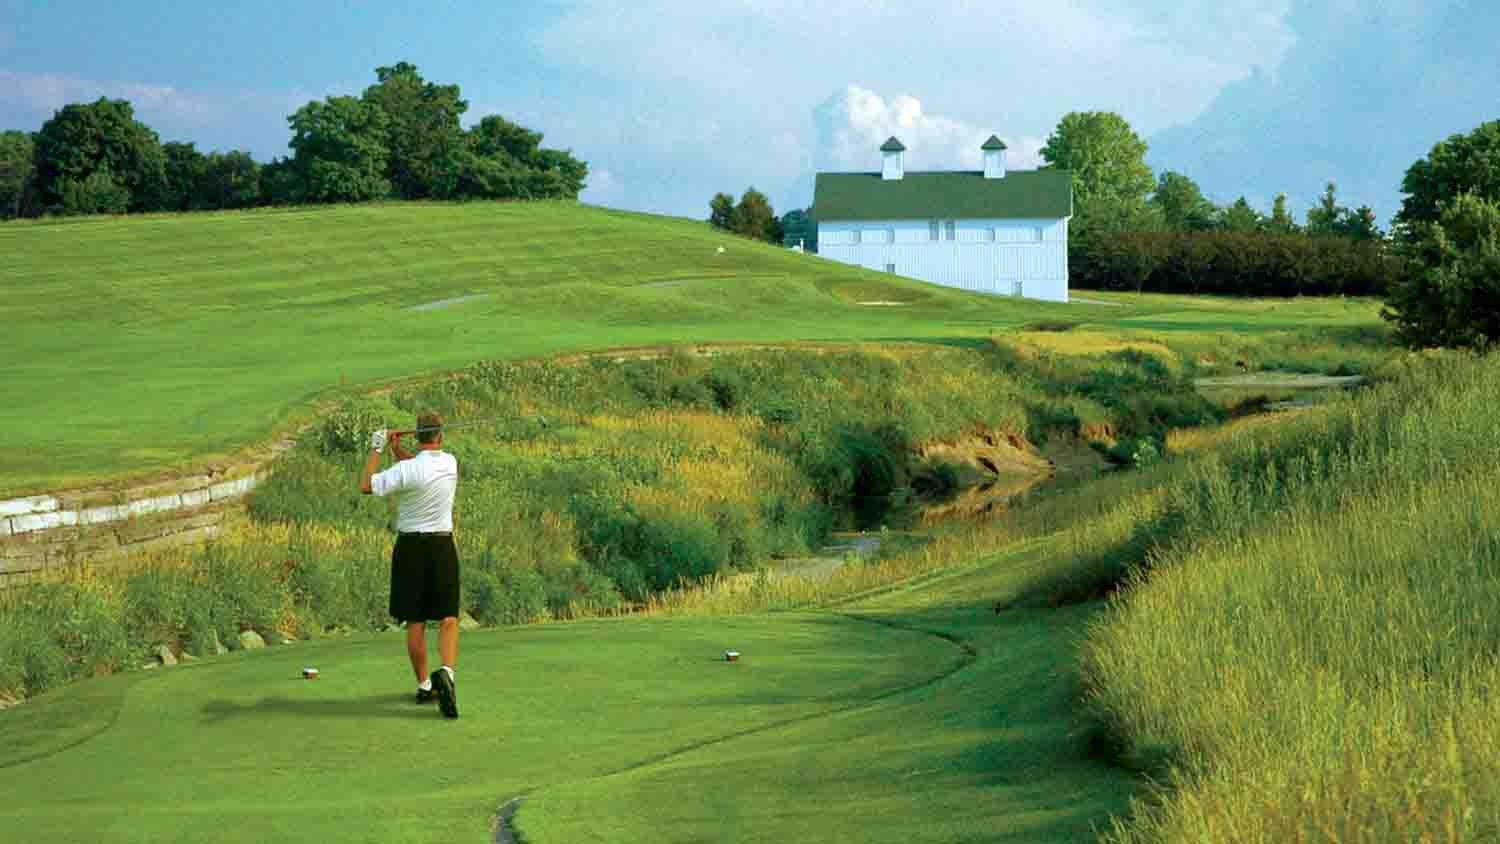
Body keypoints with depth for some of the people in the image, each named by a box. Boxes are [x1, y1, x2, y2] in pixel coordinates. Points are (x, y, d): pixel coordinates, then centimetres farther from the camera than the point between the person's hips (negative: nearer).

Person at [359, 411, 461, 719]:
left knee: (415, 622, 8)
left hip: (410, 547, -2)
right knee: (448, 618, -1)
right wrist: (397, 450, 3)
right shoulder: (450, 463, -2)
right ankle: (446, 672, -25)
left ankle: (424, 685, 13)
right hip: (443, 546, 2)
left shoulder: (406, 471, -16)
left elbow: (366, 486, -9)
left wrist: (376, 449, -3)